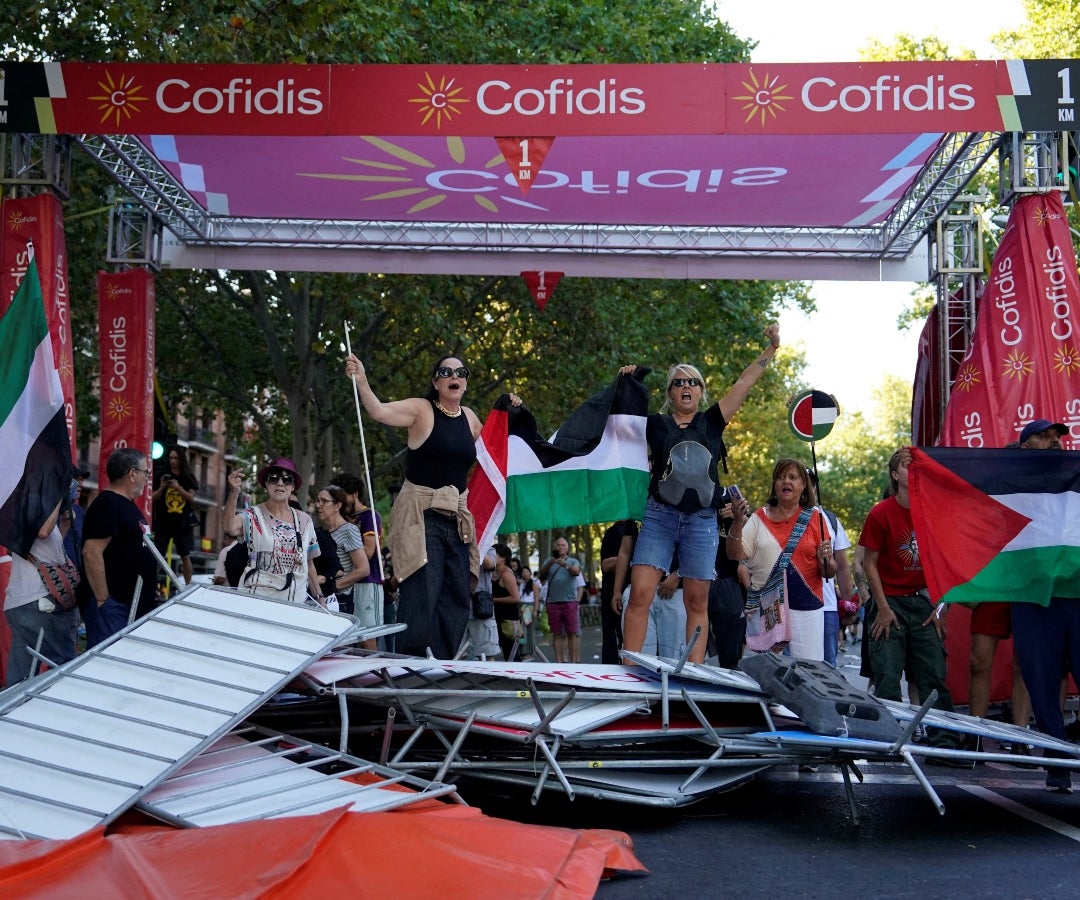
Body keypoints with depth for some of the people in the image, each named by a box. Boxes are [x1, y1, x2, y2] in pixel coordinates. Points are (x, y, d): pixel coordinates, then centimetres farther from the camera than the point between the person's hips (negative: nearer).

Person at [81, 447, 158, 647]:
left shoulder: (126, 503, 16)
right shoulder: (107, 504, -15)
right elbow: (91, 553, -23)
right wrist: (102, 600, -23)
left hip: (133, 602, 10)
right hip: (112, 605, -10)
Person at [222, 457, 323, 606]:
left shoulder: (304, 520, 8)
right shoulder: (254, 515, -4)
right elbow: (230, 526, -27)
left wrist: (319, 598, 11)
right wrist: (234, 492, -41)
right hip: (256, 599, -3)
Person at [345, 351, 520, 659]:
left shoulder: (469, 417, 12)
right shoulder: (421, 409, -5)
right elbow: (380, 411, -22)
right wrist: (361, 382, -38)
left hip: (457, 518, 7)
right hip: (421, 515, -6)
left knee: (457, 597, 6)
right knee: (422, 593, -17)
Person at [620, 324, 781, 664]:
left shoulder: (711, 422, 12)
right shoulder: (655, 424, 10)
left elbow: (743, 384, 11)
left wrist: (771, 348, 10)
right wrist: (625, 385, 2)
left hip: (702, 520, 1)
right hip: (659, 516, -1)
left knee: (697, 601, 1)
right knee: (640, 593, -11)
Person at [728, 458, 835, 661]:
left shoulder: (815, 518, 7)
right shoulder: (759, 518, 10)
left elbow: (830, 573, 7)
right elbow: (735, 555, 0)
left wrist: (825, 559, -15)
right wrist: (737, 522, -13)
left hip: (805, 609, -1)